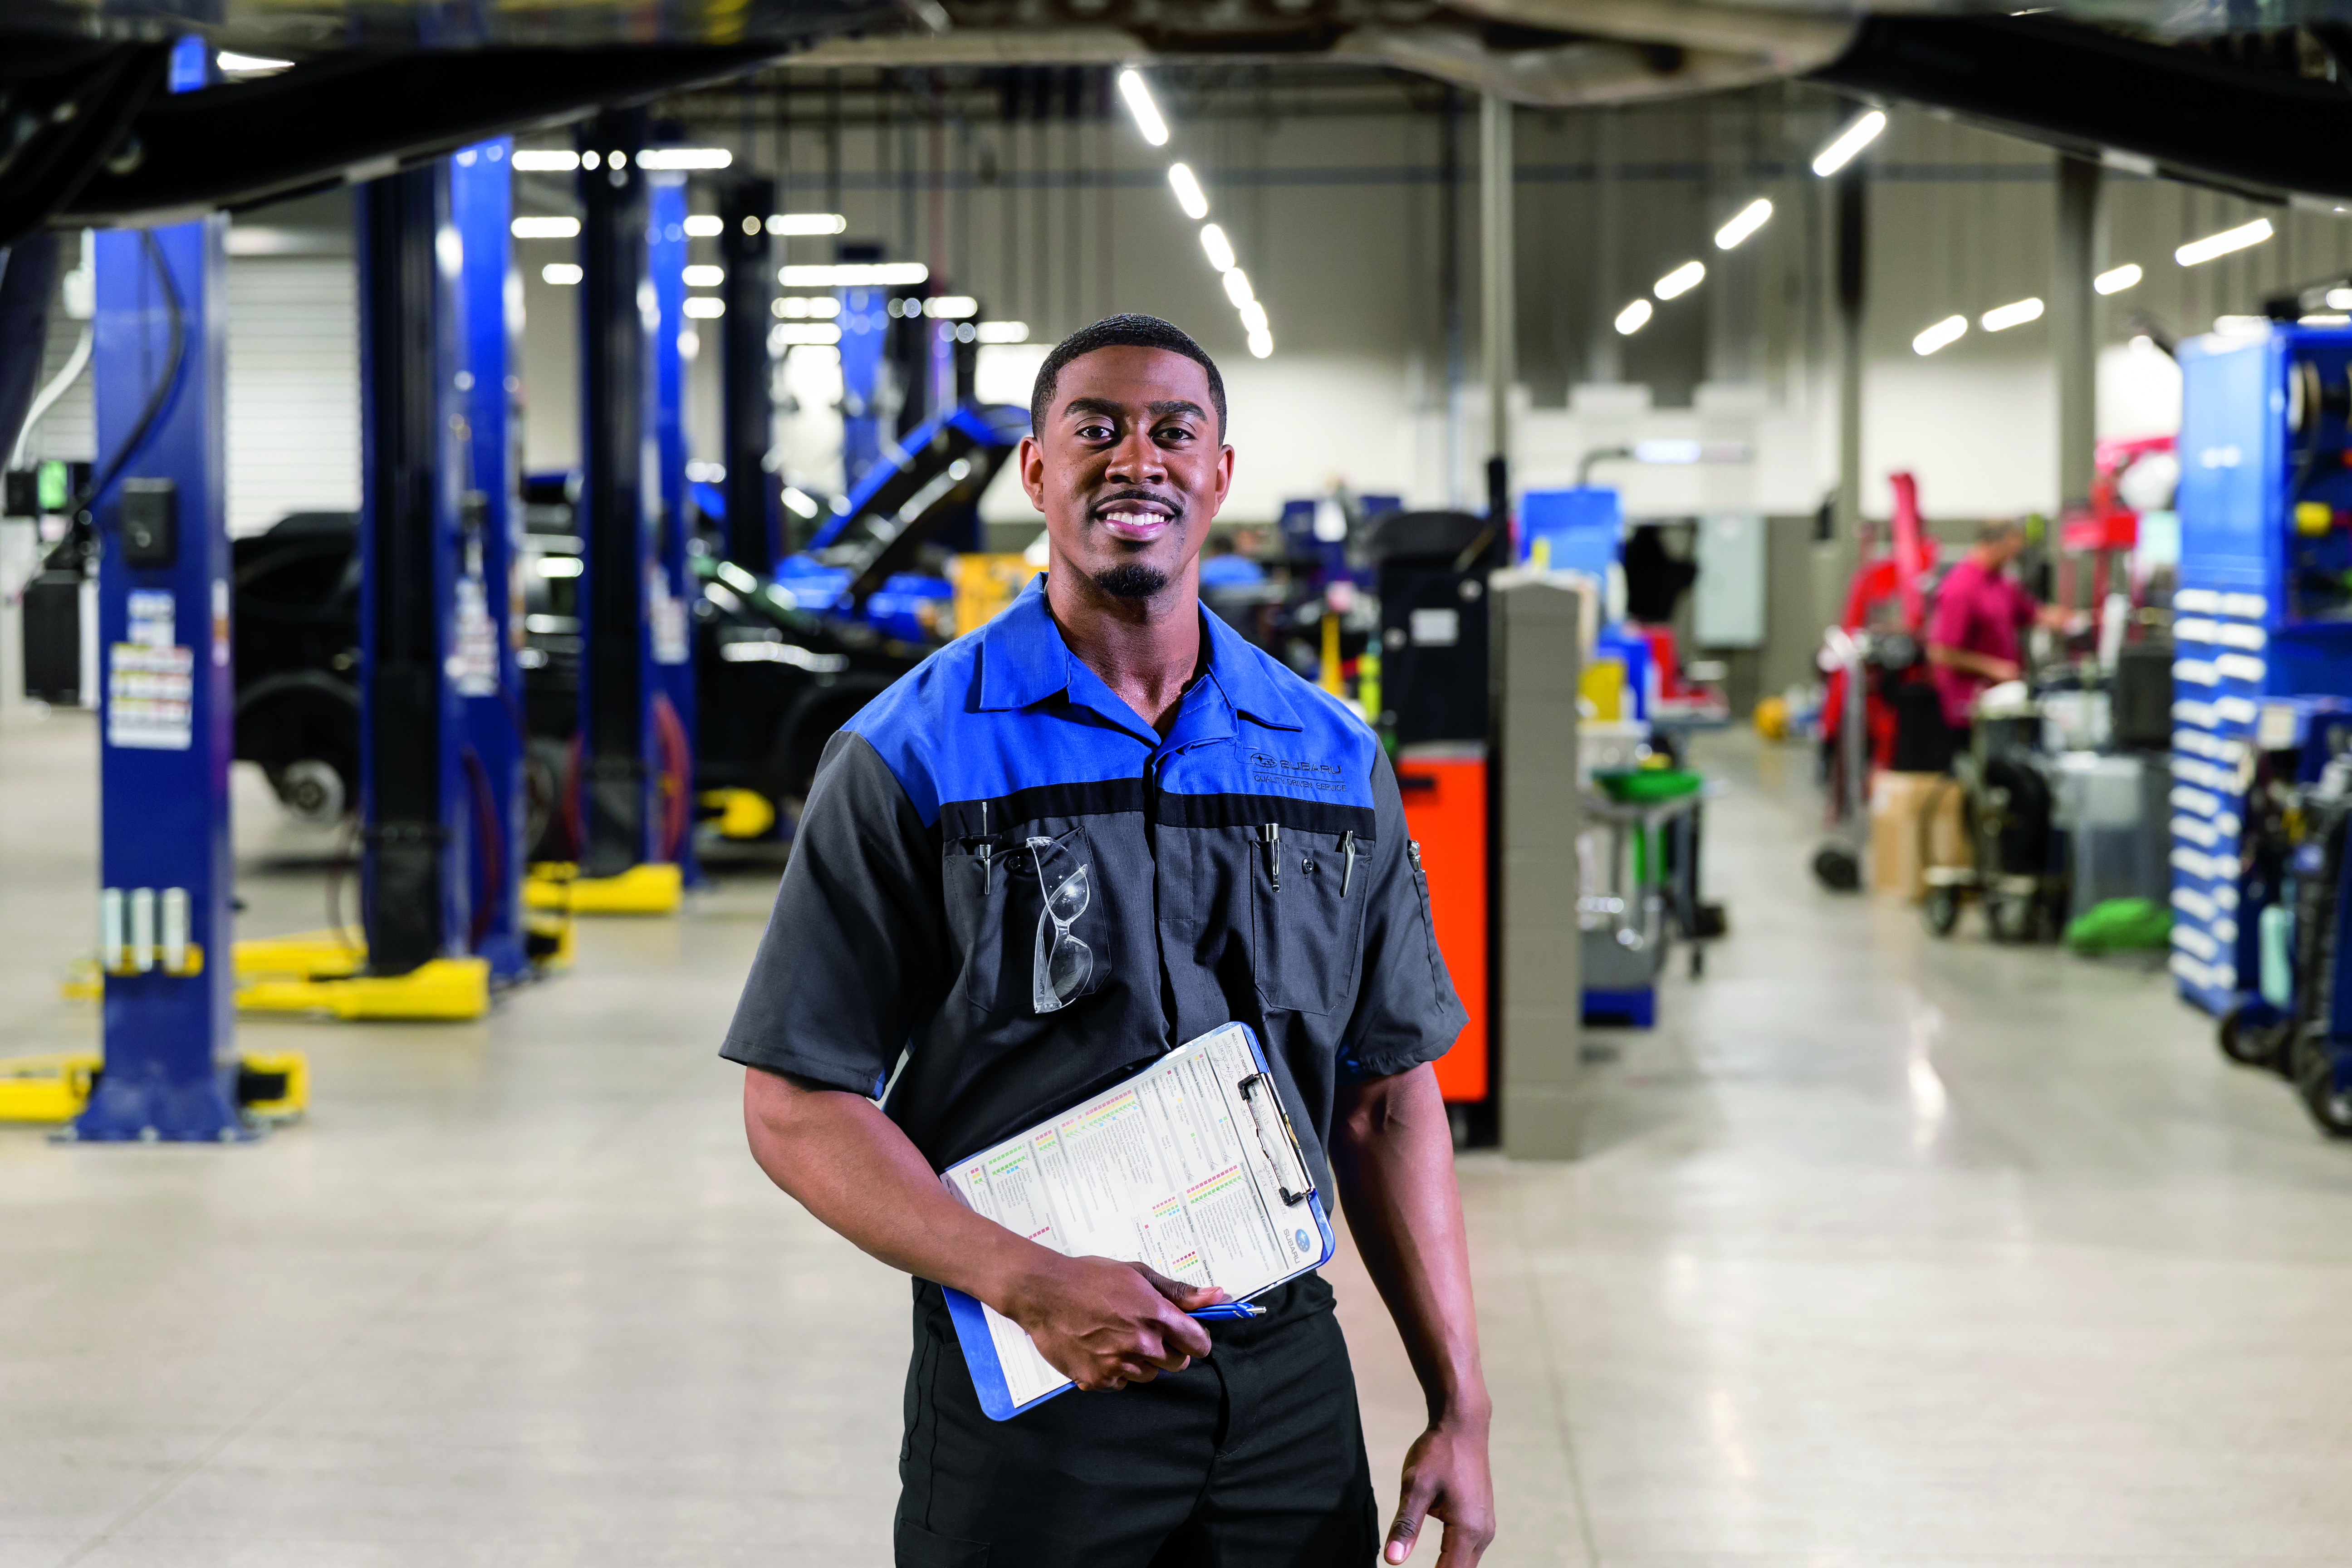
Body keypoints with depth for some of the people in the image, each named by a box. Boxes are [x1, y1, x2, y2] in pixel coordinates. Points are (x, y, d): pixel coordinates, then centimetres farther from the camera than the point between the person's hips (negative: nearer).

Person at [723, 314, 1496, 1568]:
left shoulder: (1334, 760, 8)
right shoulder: (911, 758, -4)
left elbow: (1387, 1102, 10)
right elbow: (798, 1110, -7)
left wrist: (1458, 1406, 4)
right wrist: (1031, 1285, -19)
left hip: (1290, 1383, 3)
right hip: (1023, 1401, -3)